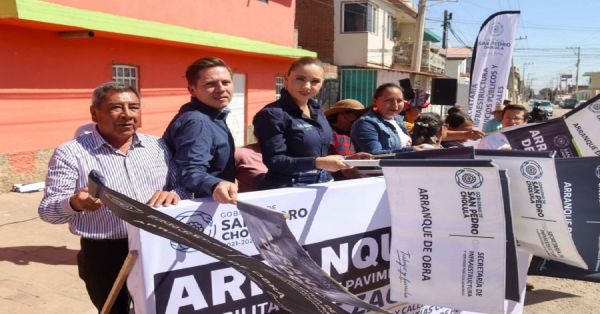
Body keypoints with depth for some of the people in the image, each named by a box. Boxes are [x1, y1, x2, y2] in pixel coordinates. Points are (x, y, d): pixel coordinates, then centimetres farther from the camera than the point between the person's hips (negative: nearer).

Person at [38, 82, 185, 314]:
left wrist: (174, 194, -16)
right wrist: (75, 204, -32)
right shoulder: (71, 153, -7)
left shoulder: (157, 146, 6)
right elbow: (47, 210, -9)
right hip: (105, 256, -3)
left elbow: (182, 186, 8)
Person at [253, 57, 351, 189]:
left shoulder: (317, 111, 11)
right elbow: (274, 161, -20)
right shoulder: (272, 114, -14)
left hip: (322, 185, 6)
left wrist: (347, 159, 7)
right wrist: (318, 163, -27)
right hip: (288, 190, -5)